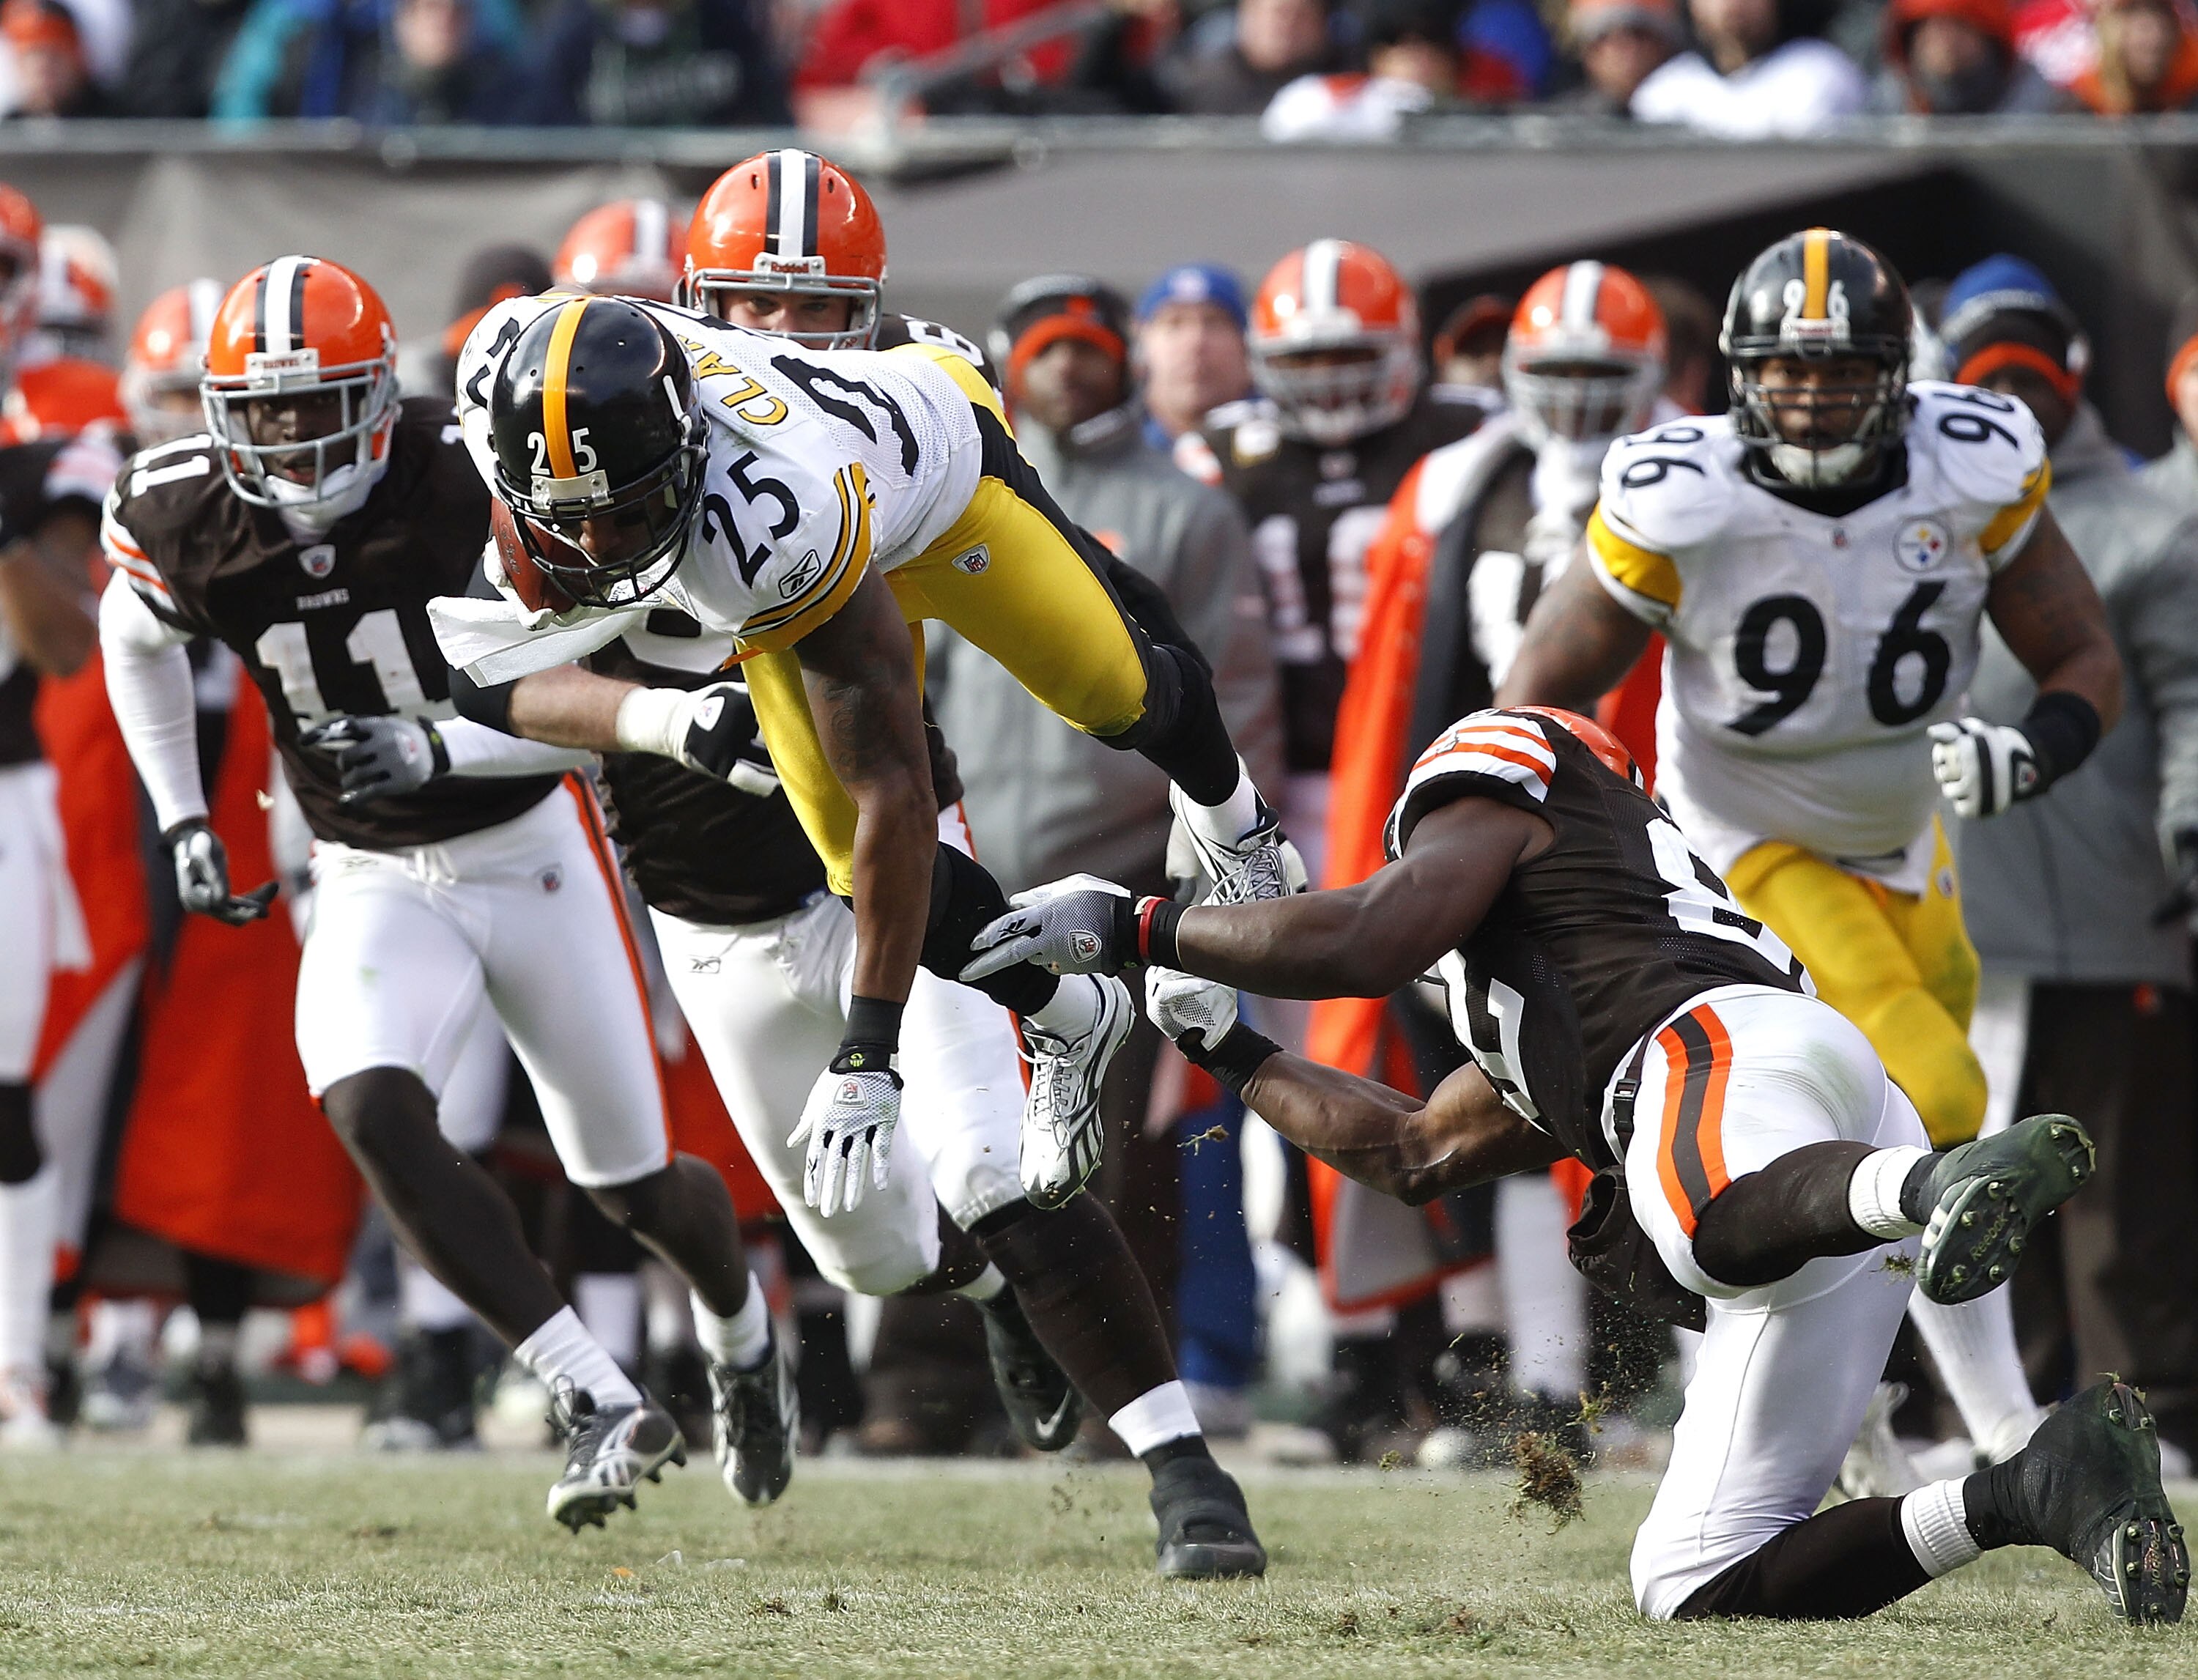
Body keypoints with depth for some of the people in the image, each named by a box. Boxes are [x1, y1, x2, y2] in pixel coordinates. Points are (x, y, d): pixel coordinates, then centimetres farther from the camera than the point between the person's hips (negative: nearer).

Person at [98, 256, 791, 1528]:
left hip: (529, 849, -2)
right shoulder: (187, 524, -12)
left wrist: (434, 745, -34)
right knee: (375, 1117, -27)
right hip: (375, 883, 2)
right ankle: (601, 1403, -24)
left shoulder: (470, 491, -23)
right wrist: (185, 827, 9)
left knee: (634, 1184, 9)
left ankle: (743, 1336, 45)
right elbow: (138, 642, 13)